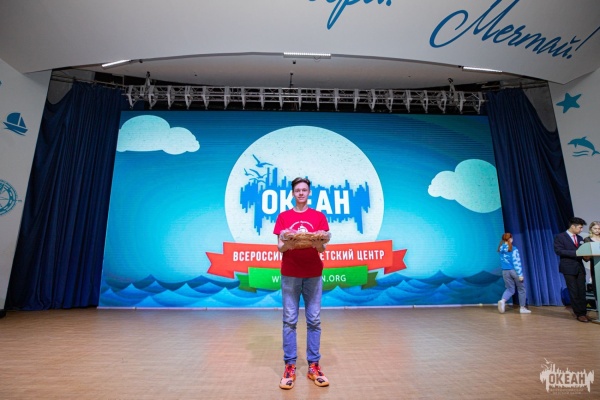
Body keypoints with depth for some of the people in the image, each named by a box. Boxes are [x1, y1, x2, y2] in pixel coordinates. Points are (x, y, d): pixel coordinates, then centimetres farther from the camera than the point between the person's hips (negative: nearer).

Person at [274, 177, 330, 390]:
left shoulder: (319, 216, 6)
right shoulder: (283, 217, 6)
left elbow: (323, 248, 0)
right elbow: (280, 247, 0)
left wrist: (318, 244, -22)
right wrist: (287, 244, -22)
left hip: (313, 274, 1)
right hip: (289, 274, 0)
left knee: (314, 320, 5)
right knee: (289, 320, 3)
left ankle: (313, 366, 17)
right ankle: (290, 366, 14)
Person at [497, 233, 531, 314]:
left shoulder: (501, 248, 3)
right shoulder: (514, 249, -12)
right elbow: (516, 262, -15)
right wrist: (520, 274, -13)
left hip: (505, 271, 4)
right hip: (514, 271, -4)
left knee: (510, 289, 10)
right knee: (521, 289, 14)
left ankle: (502, 300, -18)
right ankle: (522, 308, 19)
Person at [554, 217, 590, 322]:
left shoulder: (580, 238, 16)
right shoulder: (560, 237, -5)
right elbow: (558, 250, -15)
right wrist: (575, 253, -22)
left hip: (580, 267, 6)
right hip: (569, 268, -6)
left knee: (582, 291, 6)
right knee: (574, 292, 0)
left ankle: (584, 312, 15)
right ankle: (579, 314, 8)